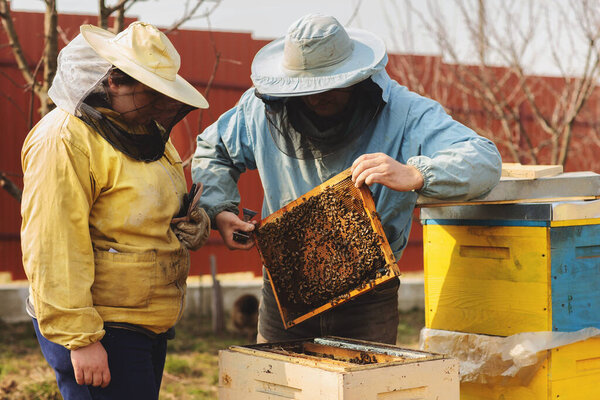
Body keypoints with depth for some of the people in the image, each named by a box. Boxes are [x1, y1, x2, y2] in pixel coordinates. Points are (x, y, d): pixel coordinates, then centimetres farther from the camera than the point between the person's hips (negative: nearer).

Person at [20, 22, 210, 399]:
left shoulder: (145, 129, 12)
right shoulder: (65, 140, -17)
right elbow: (51, 250, -21)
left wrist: (195, 221, 4)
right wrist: (80, 339, -24)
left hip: (149, 325, 9)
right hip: (100, 332, -9)